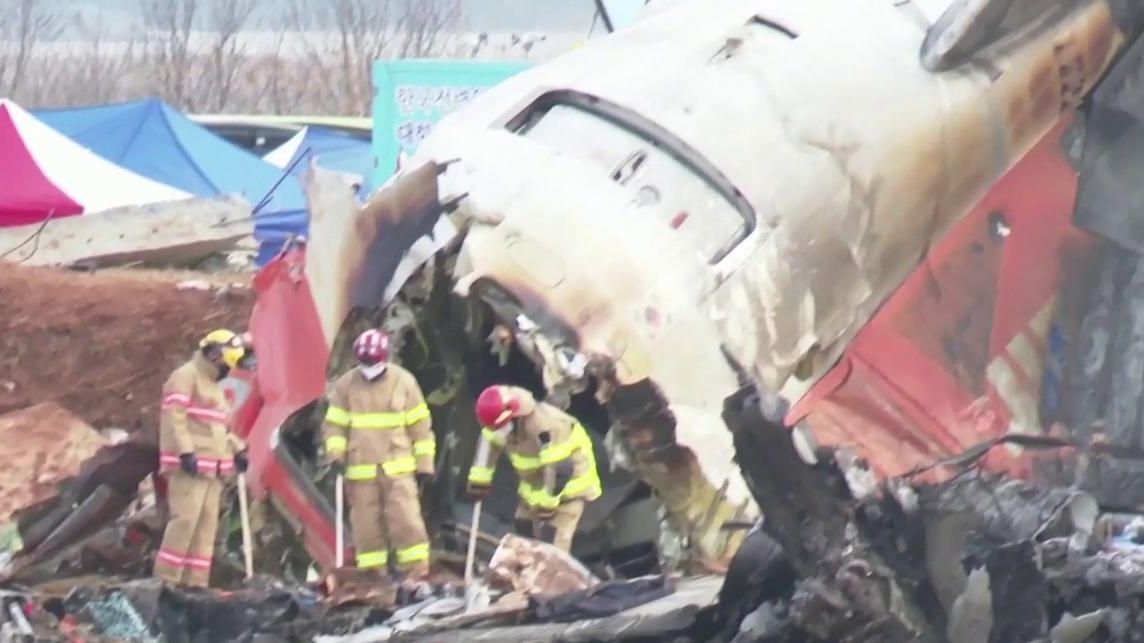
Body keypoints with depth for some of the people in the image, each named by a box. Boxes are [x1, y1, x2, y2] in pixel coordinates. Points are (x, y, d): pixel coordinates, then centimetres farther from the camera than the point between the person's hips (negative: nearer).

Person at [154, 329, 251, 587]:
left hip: (212, 468, 10)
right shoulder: (185, 377, -6)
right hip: (189, 467, -10)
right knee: (185, 519, -16)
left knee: (206, 525, 6)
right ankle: (166, 580, -16)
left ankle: (195, 582, 8)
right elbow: (174, 417, -16)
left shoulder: (214, 385, 25)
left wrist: (237, 450, 17)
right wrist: (186, 452, -24)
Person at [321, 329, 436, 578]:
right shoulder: (346, 385, 4)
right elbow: (334, 424, 8)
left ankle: (417, 574, -5)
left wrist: (425, 464, 4)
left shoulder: (403, 382, 2)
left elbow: (420, 425, 6)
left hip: (398, 468, -2)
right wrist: (336, 453, -10)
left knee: (406, 521, -11)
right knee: (366, 527, 4)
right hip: (360, 470, 2)